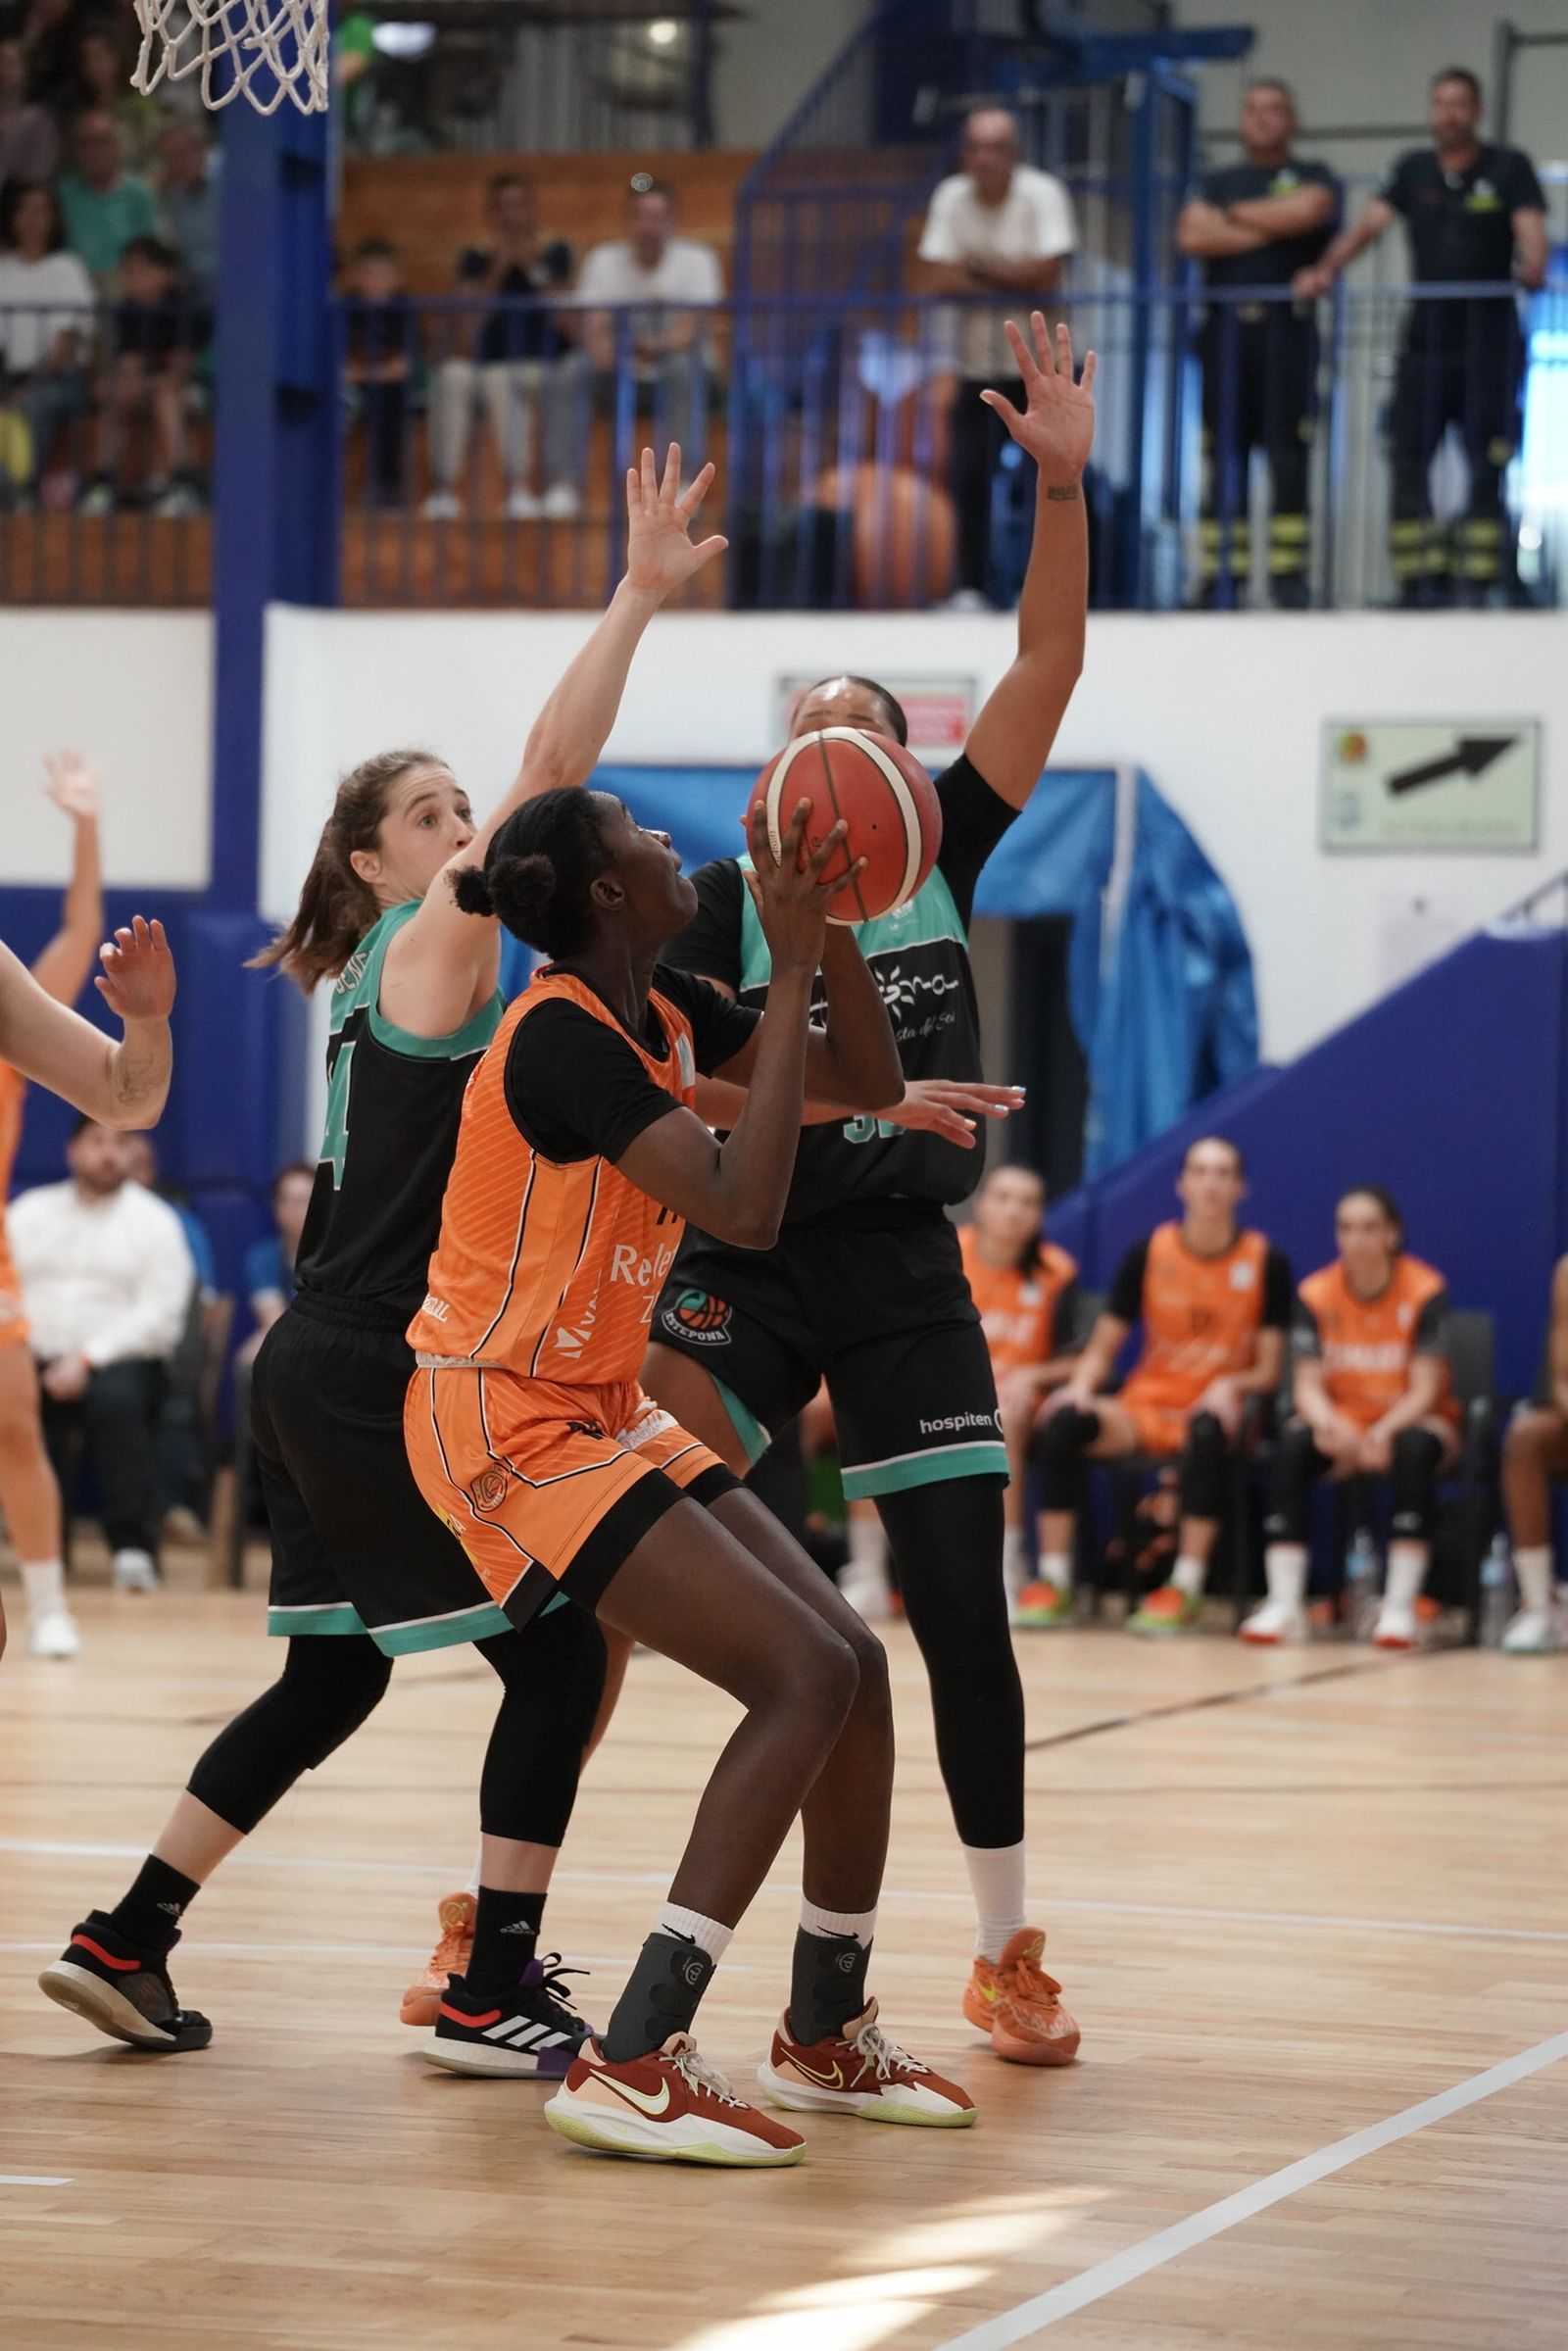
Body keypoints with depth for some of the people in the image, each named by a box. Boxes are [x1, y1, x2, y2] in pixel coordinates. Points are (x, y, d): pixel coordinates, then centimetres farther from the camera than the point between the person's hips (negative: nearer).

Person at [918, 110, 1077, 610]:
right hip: (978, 362, 3)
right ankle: (971, 585, 6)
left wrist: (979, 266, -11)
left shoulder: (1041, 194, -10)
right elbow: (938, 279, -9)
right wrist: (1013, 278, -15)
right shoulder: (951, 197, -1)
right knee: (971, 475, -2)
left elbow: (1047, 274, -19)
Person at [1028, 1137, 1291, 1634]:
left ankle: (1185, 1588, -35)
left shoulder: (1266, 1262, 0)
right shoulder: (1148, 1253, 4)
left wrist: (1230, 1387, -20)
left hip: (1211, 1409, -2)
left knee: (1208, 1430, -39)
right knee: (1065, 1421, -28)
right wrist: (1082, 1385, -15)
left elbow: (1268, 1369, 1)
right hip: (1143, 1407, 2)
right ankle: (1054, 1583, -25)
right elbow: (1103, 1347, 6)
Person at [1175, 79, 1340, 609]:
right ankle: (1221, 575, -1)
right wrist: (1269, 229, -1)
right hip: (1226, 327, 2)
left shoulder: (1312, 178, 14)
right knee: (1224, 459, -2)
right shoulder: (1216, 183, 20)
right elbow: (1193, 234, 2)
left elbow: (1307, 210, -9)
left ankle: (1289, 576, -9)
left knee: (1288, 455, -9)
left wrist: (1237, 215, 3)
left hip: (1286, 329, -2)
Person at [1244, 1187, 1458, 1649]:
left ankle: (1400, 1607, -34)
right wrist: (1327, 1424, -33)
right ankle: (1285, 1603, -34)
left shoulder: (1426, 1291, -12)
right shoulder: (1317, 1294, -4)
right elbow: (1308, 1385, -9)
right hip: (1344, 1420, 2)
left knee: (1415, 1448, -37)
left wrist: (1384, 1433, -34)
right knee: (1293, 1443, -30)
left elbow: (1425, 1390, -15)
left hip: (1406, 1420, -2)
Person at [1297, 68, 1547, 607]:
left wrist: (1532, 268, -32)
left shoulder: (1509, 168, 5)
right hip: (1426, 336, 3)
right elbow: (1370, 223, 4)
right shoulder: (1415, 170, 14)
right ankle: (1423, 580, -5)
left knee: (1486, 463, -5)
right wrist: (1326, 269, -13)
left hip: (1489, 339, -3)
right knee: (1408, 459, -6)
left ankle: (1482, 581, -3)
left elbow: (1530, 227, -9)